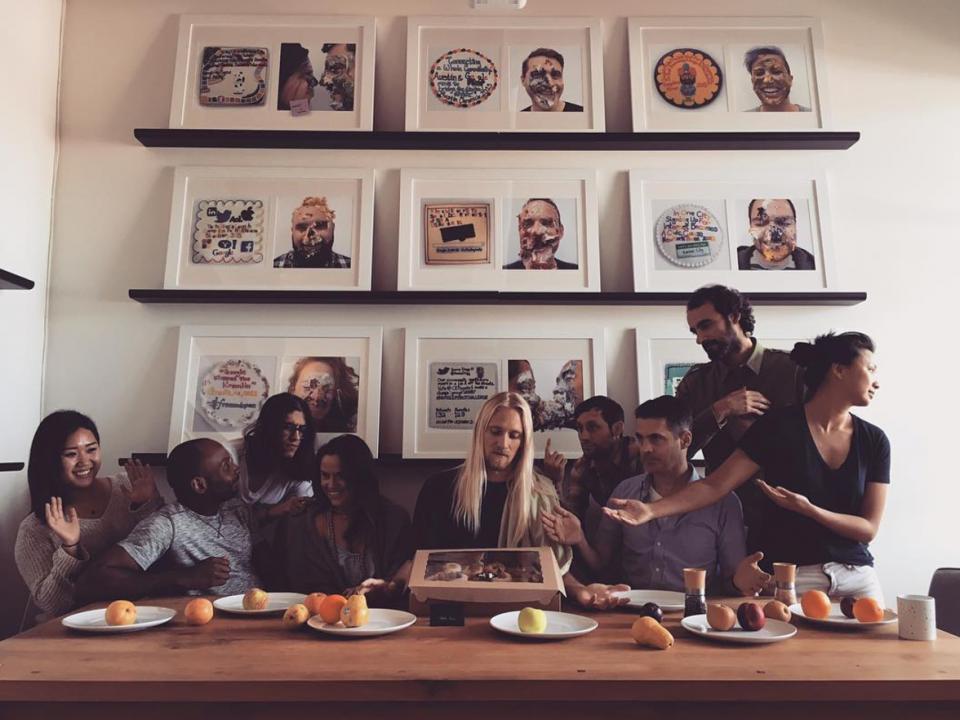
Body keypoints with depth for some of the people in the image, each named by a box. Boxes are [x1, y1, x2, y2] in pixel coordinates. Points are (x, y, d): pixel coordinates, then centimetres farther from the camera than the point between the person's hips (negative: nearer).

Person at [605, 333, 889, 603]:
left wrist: (809, 509, -20)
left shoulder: (875, 441, 1)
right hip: (788, 575, -3)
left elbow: (868, 528, -2)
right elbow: (715, 485, -14)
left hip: (857, 576, 4)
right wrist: (652, 510, -27)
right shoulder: (778, 426, -10)